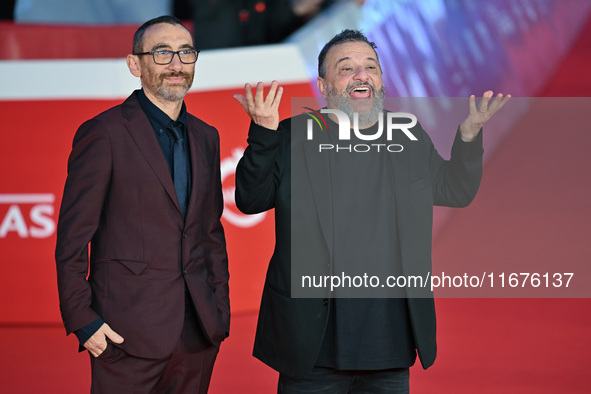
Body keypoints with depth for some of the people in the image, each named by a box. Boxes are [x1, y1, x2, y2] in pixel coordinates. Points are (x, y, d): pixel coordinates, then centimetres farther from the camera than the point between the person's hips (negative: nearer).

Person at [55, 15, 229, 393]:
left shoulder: (206, 136, 14)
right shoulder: (103, 133, -6)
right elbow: (73, 238, -7)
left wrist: (221, 308, 12)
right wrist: (82, 321, -11)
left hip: (198, 331, 6)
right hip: (129, 333, -6)